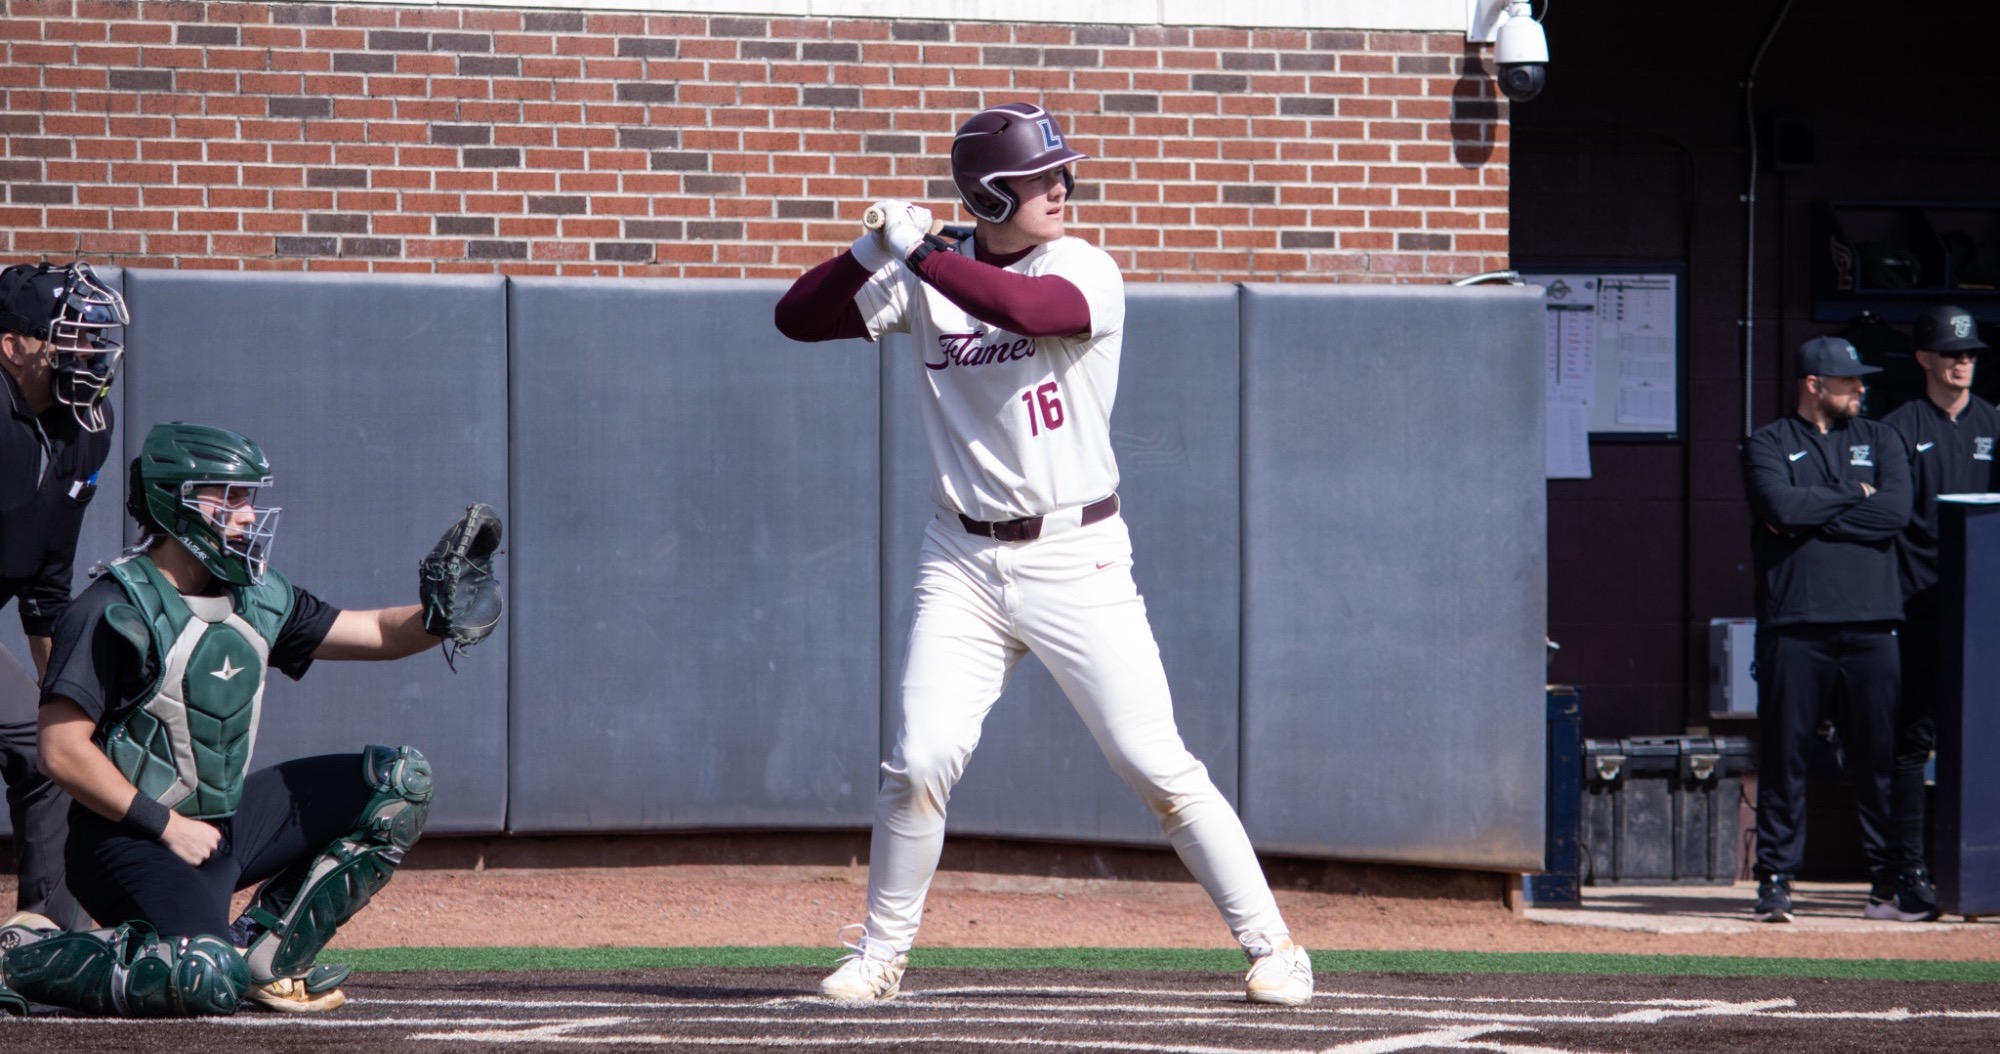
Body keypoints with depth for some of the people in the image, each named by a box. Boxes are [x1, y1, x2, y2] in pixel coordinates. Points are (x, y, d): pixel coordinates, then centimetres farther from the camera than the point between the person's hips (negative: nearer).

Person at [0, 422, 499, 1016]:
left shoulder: (258, 600, 8)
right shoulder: (114, 612, -16)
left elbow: (379, 633, 12)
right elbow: (63, 751, -21)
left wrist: (439, 616, -10)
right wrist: (167, 826, -21)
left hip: (226, 820, 9)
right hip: (130, 837, -9)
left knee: (400, 783, 6)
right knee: (206, 983, -33)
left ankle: (259, 950, 1)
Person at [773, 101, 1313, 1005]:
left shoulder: (1085, 271, -7)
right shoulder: (924, 283, 2)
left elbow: (1033, 307, -29)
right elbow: (797, 317, 1)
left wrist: (921, 255, -23)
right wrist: (878, 248, -13)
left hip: (1076, 559, -2)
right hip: (965, 562, 2)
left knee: (1158, 765, -5)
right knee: (920, 763, -8)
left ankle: (1269, 942, 4)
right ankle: (882, 952, 10)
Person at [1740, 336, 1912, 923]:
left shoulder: (1878, 440, 16)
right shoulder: (1768, 445, 9)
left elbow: (1896, 511, -1)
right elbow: (1781, 505, -11)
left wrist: (1811, 513, -4)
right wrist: (1854, 498, -1)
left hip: (1869, 626, 2)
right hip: (1795, 626, -2)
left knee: (1879, 753, 1)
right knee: (1785, 756, -2)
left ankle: (1890, 874, 6)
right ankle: (1775, 877, 3)